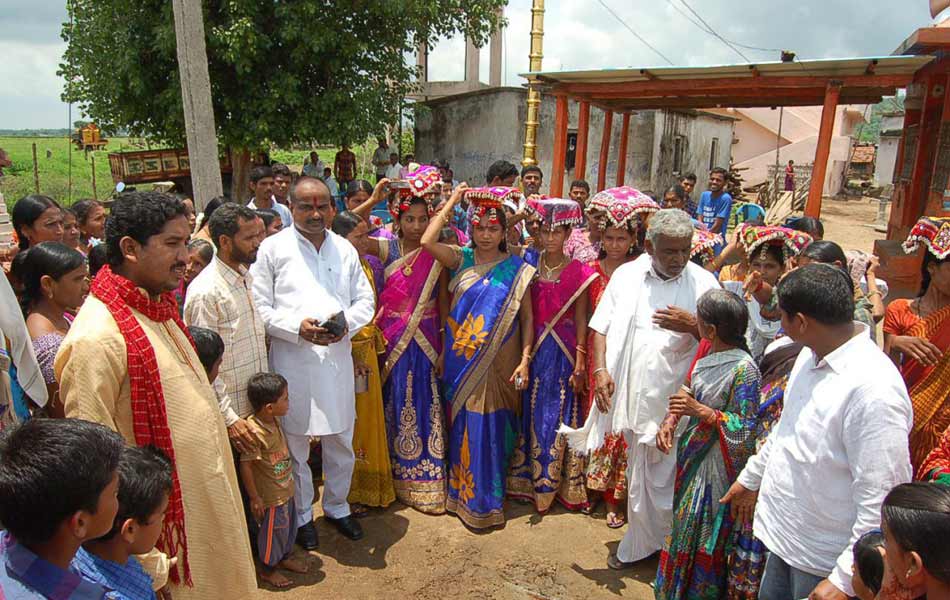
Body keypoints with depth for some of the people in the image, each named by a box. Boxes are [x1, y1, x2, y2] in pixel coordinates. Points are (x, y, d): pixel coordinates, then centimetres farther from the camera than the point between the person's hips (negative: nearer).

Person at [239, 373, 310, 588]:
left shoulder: (274, 420, -6)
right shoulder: (254, 432, -31)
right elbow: (245, 466, -25)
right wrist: (255, 498, -18)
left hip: (285, 489, 8)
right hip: (270, 496, -8)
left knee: (289, 525, 24)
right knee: (273, 531, 12)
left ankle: (284, 558, 48)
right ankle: (267, 570, 35)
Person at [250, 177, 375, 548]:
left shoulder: (345, 249, 9)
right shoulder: (273, 248, -2)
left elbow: (364, 299, 11)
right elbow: (259, 307, -4)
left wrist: (346, 323, -9)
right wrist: (297, 327, -18)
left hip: (338, 358, 3)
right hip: (292, 362, -3)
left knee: (341, 442, 14)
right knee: (295, 444, 10)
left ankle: (337, 507, 36)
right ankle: (302, 514, 31)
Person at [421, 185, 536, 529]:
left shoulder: (517, 269, -1)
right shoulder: (461, 260, 2)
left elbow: (527, 317, 0)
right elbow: (427, 242, -15)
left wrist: (525, 360, -10)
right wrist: (451, 202, -7)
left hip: (498, 364, -2)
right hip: (461, 361, 2)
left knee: (490, 430, 4)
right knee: (462, 428, 12)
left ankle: (485, 500, 21)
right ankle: (460, 492, 30)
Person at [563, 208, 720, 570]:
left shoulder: (704, 283, -4)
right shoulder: (626, 275, 3)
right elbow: (602, 326, 5)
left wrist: (692, 326, -22)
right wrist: (600, 369, -8)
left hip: (674, 401, -2)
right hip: (633, 396, 3)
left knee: (661, 478, 7)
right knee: (639, 475, 17)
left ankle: (640, 545, 28)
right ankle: (641, 542, 38)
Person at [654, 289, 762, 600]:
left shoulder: (744, 369, -25)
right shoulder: (709, 352, -1)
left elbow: (747, 429, -22)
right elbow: (690, 391, 11)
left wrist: (702, 412, -30)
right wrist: (670, 420, -4)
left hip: (714, 466, -8)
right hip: (693, 455, 8)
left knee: (703, 538, 9)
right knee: (685, 525, 23)